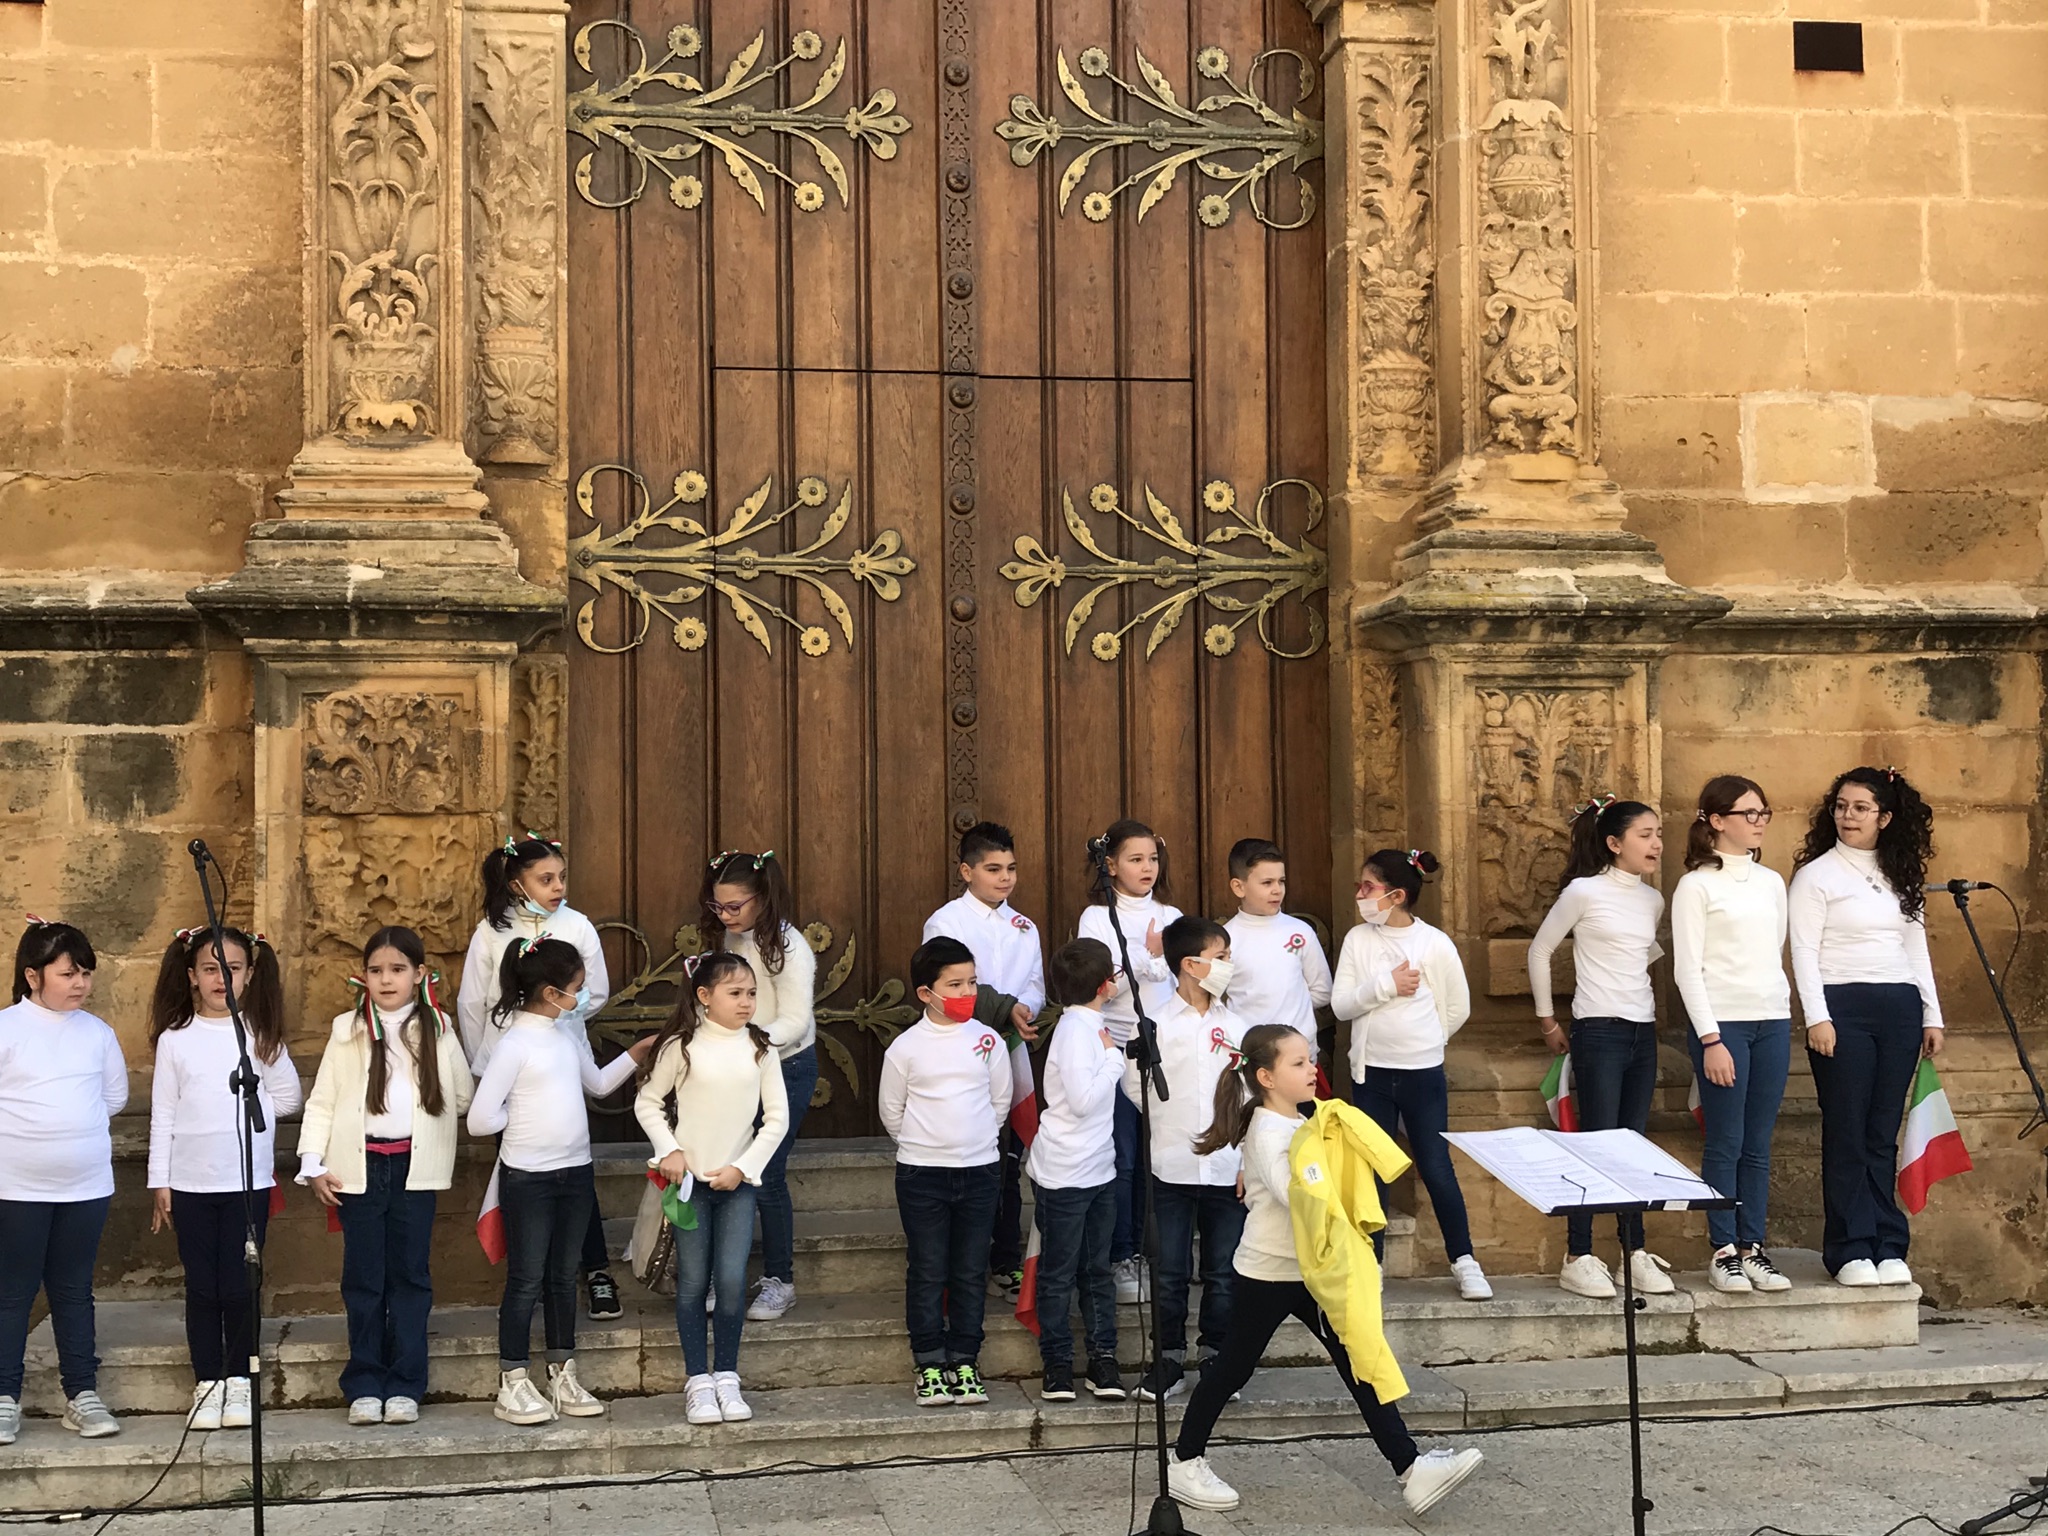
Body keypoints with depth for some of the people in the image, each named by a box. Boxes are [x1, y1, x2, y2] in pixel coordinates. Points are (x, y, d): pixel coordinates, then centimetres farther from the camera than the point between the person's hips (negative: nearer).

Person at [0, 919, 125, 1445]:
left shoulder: (97, 1032, 5)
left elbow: (115, 1096, 14)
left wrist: (72, 1126, 9)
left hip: (87, 1184, 3)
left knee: (74, 1290, 12)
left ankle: (82, 1393, 17)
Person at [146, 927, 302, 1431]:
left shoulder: (261, 1036, 3)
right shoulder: (175, 1039, 2)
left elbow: (290, 1096, 8)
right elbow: (163, 1114, 3)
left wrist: (249, 1110, -1)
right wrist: (159, 1182, 1)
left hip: (249, 1180, 0)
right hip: (191, 1182, 0)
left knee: (239, 1285, 1)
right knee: (201, 1286, 5)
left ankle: (238, 1381, 12)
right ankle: (207, 1384, 13)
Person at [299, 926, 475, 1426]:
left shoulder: (438, 1030, 6)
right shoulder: (347, 1030, 4)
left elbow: (462, 1095, 10)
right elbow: (322, 1100, 3)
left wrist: (426, 1120, 1)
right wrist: (313, 1164, -3)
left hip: (416, 1166, 0)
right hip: (359, 1167, 0)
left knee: (410, 1277, 3)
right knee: (363, 1279, 4)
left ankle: (404, 1386, 10)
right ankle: (365, 1387, 12)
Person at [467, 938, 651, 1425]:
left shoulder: (565, 1036, 8)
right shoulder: (515, 1044, -15)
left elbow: (598, 1083, 25)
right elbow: (480, 1119, -17)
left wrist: (638, 1054, 16)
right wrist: (524, 1114, -4)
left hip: (575, 1171, 7)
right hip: (529, 1179, -7)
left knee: (563, 1276, 14)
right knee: (526, 1280, 1)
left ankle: (563, 1377, 23)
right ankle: (512, 1385, 11)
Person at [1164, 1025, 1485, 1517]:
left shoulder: (1298, 1124, 9)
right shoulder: (1268, 1132, -19)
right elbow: (1293, 1192, -34)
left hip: (1311, 1270, 8)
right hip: (1267, 1274, -8)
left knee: (1359, 1361, 1)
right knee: (1233, 1368, 5)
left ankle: (1410, 1468, -1)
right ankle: (1184, 1465, 21)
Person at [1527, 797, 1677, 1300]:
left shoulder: (1653, 900, 11)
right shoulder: (1584, 891, -7)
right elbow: (1539, 951, 0)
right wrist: (1548, 1020, 3)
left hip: (1642, 1032, 6)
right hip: (1599, 1032, -6)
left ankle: (1636, 1253, 15)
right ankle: (1577, 1258, 1)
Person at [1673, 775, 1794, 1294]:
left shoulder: (1771, 882, 14)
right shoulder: (1696, 885, -3)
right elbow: (1687, 969, -7)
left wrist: (1785, 1014, 11)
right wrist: (1710, 1039, -13)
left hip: (1772, 1022, 5)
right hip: (1722, 1022, -5)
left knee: (1758, 1145, 6)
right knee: (1726, 1144, -3)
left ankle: (1753, 1248, 11)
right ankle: (1723, 1251, 4)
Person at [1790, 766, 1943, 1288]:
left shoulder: (1902, 877, 15)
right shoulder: (1816, 874, 0)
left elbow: (1917, 949, 17)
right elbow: (1805, 951, -6)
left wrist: (1932, 1016, 12)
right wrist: (1817, 1017, -14)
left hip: (1900, 1010, 4)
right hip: (1843, 1008, -4)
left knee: (1883, 1135, 6)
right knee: (1847, 1134, -4)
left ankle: (1888, 1248, 10)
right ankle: (1851, 1251, 1)